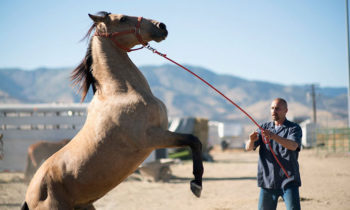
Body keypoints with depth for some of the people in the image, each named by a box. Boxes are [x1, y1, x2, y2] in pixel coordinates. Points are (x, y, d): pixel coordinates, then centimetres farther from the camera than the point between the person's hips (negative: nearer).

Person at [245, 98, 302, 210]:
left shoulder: (294, 128, -1)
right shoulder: (264, 127, 12)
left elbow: (293, 145, -22)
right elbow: (248, 148, 1)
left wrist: (274, 136, -38)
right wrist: (251, 141, -24)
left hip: (289, 181, -4)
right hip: (267, 181, 4)